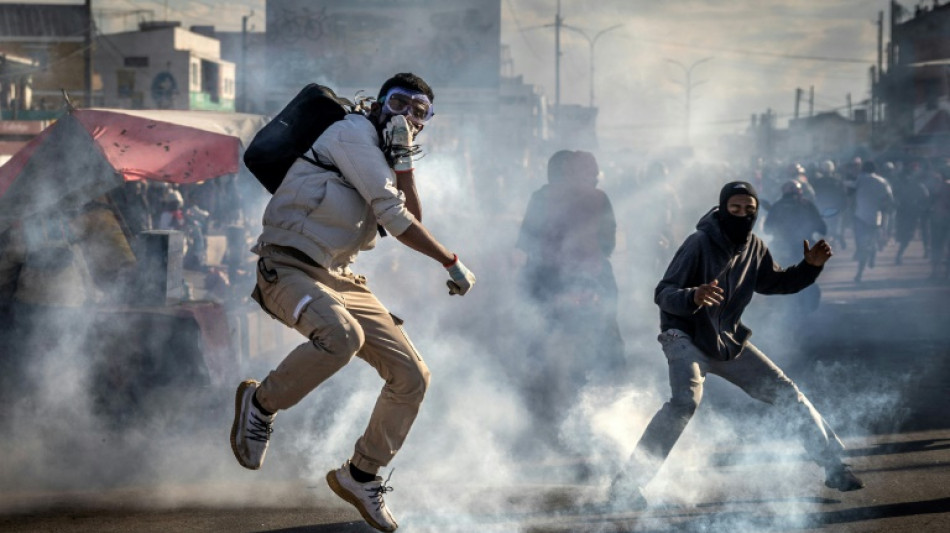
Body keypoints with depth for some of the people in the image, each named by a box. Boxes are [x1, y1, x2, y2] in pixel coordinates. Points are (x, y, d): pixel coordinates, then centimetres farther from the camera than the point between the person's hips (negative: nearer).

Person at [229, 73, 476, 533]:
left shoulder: (384, 162, 23)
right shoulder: (355, 132, -6)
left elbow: (411, 219, 8)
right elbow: (394, 218, -13)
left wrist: (403, 159, 2)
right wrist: (452, 262, -8)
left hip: (339, 280, 9)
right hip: (289, 267, -9)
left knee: (411, 377, 0)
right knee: (342, 336, -39)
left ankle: (360, 476, 17)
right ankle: (260, 404, -14)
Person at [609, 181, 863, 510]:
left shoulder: (753, 247, 0)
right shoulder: (700, 244, -21)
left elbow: (774, 282, 18)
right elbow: (663, 294, -25)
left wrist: (810, 267, 1)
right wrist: (693, 297, -46)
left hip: (728, 341, 7)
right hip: (686, 338, -7)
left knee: (785, 393, 7)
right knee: (686, 400, -32)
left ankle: (832, 464, 22)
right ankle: (627, 485, -30)